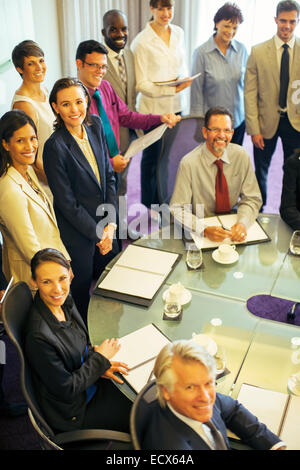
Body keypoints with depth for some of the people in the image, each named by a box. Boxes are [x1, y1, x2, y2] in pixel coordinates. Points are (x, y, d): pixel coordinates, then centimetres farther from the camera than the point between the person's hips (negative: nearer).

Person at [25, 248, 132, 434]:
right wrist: (99, 359, -15)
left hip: (91, 382, 7)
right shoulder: (38, 335, -35)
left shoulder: (64, 301, -10)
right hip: (73, 411, -7)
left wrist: (99, 365, -9)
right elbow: (66, 390, -23)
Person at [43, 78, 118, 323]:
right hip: (77, 234, -6)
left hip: (105, 225, 6)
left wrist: (111, 224, -4)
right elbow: (67, 204, -19)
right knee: (82, 290, 14)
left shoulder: (95, 124, -4)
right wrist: (98, 234, -11)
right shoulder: (55, 146, -23)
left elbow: (109, 176, 2)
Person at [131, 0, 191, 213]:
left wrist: (185, 80, 3)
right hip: (152, 107, -5)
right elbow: (141, 84, -14)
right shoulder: (142, 42, -13)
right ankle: (149, 205, 28)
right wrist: (171, 89, -22)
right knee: (152, 157, 10)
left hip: (176, 105, 5)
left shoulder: (178, 33, 5)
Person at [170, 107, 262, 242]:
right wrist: (205, 230, -31)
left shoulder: (241, 156, -4)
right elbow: (178, 209, -15)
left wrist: (242, 223, -22)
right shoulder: (189, 163, -15)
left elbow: (252, 199, 0)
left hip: (232, 225, 2)